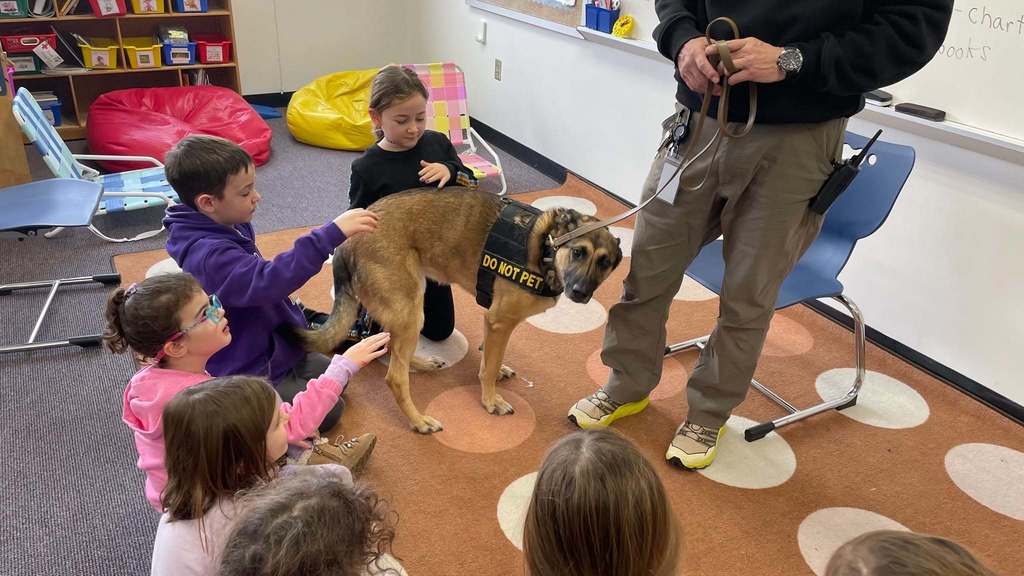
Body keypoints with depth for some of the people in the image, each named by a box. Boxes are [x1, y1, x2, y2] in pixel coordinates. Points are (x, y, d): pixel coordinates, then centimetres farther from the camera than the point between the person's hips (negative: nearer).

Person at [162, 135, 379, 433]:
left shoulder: (231, 226, -3)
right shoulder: (209, 256, -33)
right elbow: (268, 280, -48)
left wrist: (298, 321, 17)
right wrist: (331, 233, -51)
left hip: (276, 348, 10)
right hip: (249, 375, -10)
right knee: (328, 411, -4)